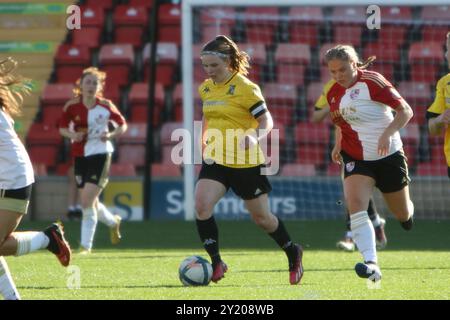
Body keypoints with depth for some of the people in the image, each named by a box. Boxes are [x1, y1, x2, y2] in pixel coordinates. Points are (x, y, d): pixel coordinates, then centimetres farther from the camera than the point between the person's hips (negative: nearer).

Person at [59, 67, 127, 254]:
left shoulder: (105, 106, -6)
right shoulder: (72, 106, -3)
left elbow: (122, 124, 6)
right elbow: (62, 127, 7)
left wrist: (111, 135, -13)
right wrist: (72, 135, -14)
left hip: (100, 154, -4)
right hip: (80, 156, 4)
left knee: (87, 202, -13)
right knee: (91, 203, 14)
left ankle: (86, 246, -4)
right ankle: (113, 222, 46)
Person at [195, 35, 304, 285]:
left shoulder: (245, 88, -14)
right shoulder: (206, 89, 6)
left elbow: (267, 121, -14)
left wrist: (255, 137, -33)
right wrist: (203, 139, 16)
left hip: (245, 161, -5)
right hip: (215, 159, 5)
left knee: (262, 218, 8)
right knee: (201, 206, -19)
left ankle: (293, 253, 34)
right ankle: (216, 263, -11)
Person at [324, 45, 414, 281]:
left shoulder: (372, 82, -16)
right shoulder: (333, 94, 1)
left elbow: (405, 110, -18)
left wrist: (388, 133, -30)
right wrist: (338, 145, 12)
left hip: (388, 156, -3)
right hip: (356, 159, 3)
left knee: (402, 214, 12)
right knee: (356, 208, -23)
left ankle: (408, 213, 52)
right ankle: (371, 264, -31)